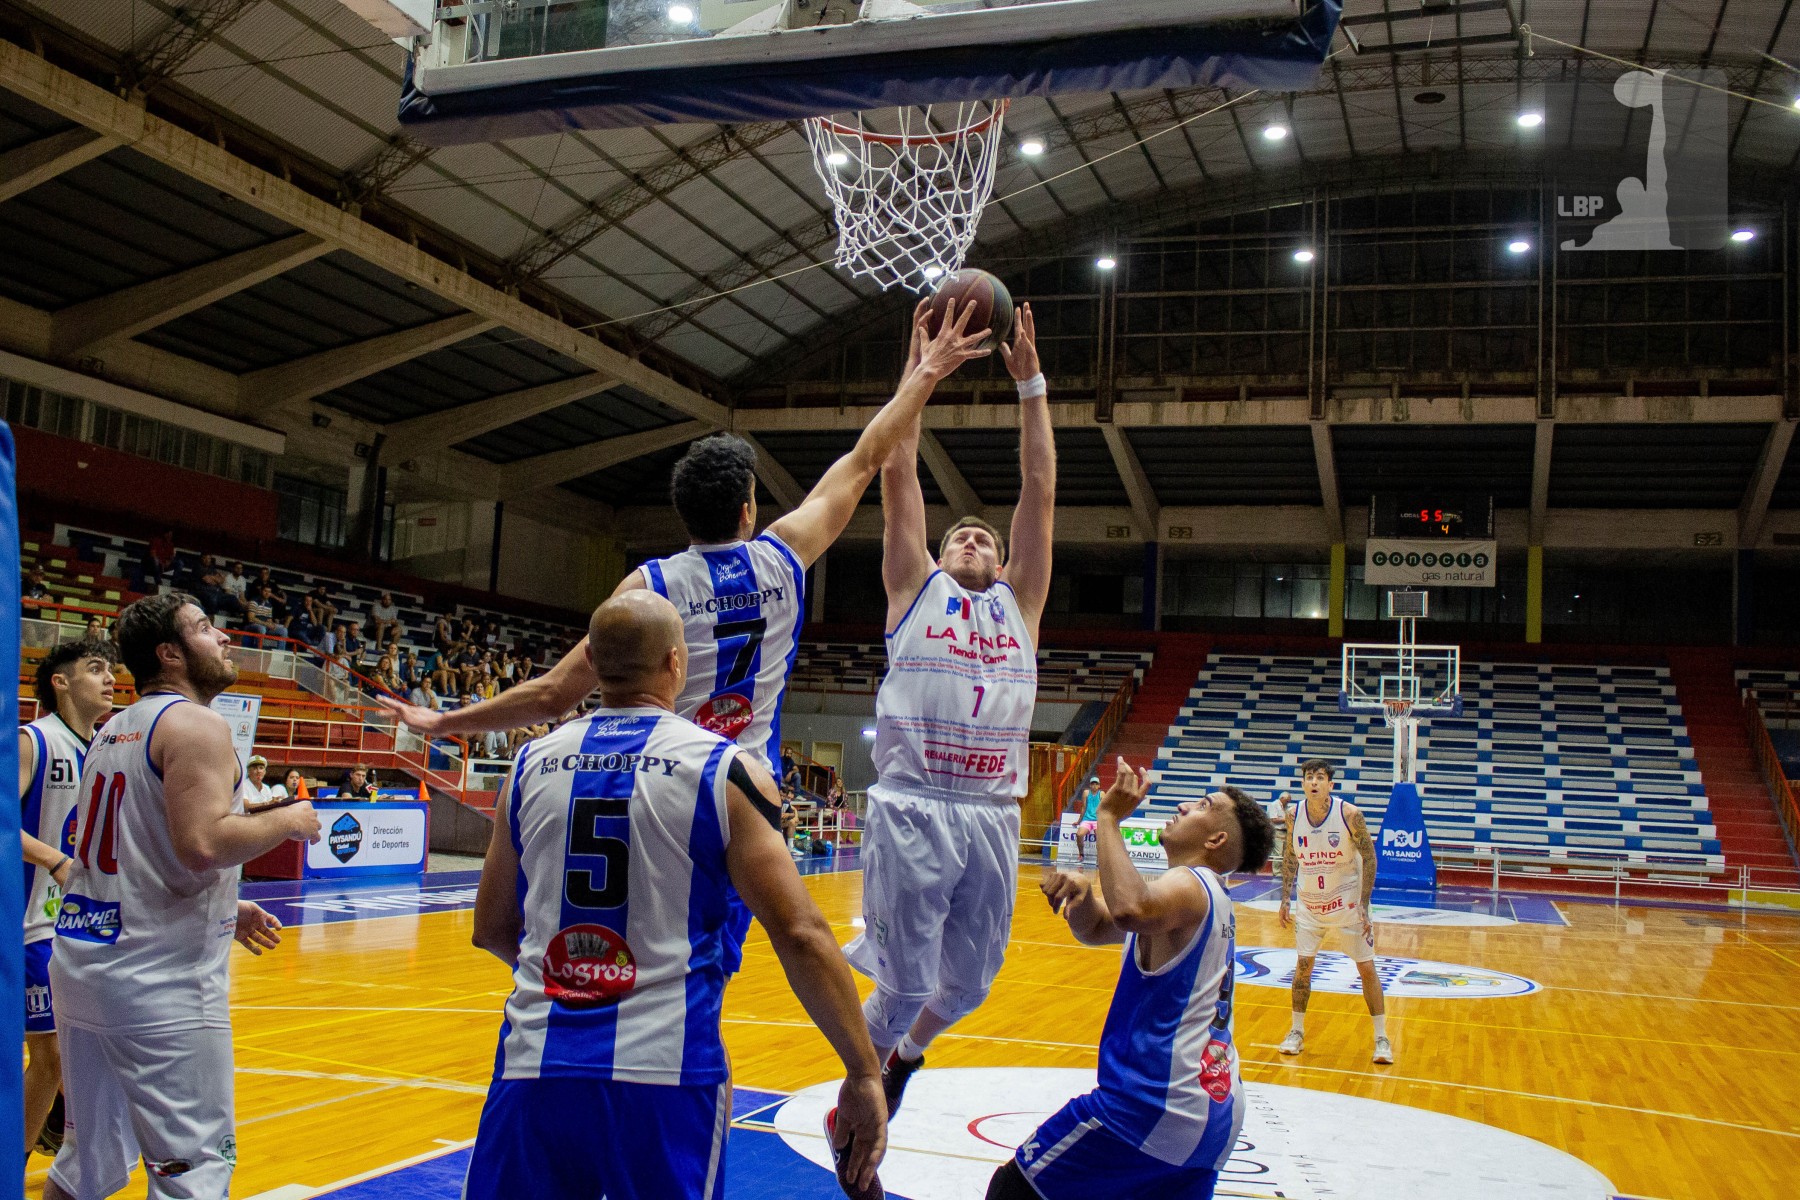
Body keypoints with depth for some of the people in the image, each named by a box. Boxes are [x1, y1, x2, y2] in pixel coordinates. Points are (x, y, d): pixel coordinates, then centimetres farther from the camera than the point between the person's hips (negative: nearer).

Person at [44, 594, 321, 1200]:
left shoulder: (113, 731, 16)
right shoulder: (196, 725, -12)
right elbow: (204, 844, -25)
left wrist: (222, 908, 24)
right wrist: (287, 820, -9)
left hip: (80, 962, 9)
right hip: (158, 979, -9)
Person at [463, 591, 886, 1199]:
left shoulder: (532, 765, 6)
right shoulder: (725, 771, -5)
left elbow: (492, 930, 16)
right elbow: (801, 936, -11)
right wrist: (864, 1073, -4)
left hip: (533, 1065, 3)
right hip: (665, 1072, -3)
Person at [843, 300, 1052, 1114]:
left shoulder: (1019, 603, 17)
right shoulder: (915, 588, 12)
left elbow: (1039, 489, 12)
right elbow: (898, 470, 7)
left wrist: (1029, 383, 10)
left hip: (992, 814, 3)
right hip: (912, 808, -3)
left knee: (967, 984, 12)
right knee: (903, 984, -2)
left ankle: (907, 1050, 44)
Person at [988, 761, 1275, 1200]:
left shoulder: (1189, 884, -12)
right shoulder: (1212, 899, 17)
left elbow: (1129, 911, -37)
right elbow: (1094, 928, 20)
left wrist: (1110, 817, -25)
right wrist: (1080, 892, -2)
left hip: (1153, 1104, -10)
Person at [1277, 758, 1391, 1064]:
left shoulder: (1350, 815, -18)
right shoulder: (1294, 817, -8)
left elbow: (1369, 858, -10)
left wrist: (1364, 905, -14)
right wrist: (1285, 899, 4)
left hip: (1348, 901, -2)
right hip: (1310, 903, 3)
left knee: (1366, 967, 0)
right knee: (1303, 965, 2)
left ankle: (1381, 1037, 11)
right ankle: (1297, 1032, 16)